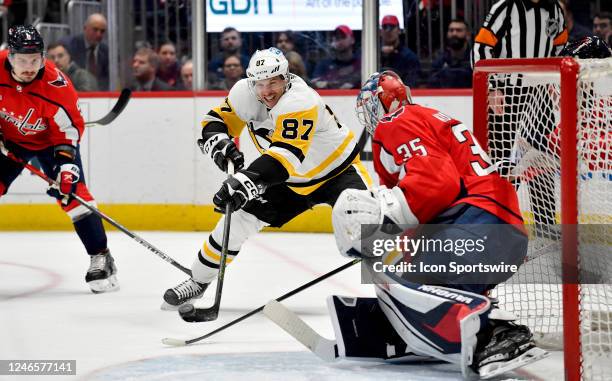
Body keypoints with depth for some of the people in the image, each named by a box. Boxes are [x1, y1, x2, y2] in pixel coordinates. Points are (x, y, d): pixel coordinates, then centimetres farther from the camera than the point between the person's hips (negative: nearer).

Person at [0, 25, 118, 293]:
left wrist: (66, 160, -29)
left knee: (71, 192, -16)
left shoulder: (57, 85, -31)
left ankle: (100, 258, -9)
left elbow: (70, 127, -20)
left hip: (49, 141, -3)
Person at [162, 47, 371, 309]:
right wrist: (220, 142, -28)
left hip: (337, 169, -6)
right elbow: (216, 121, -3)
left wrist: (245, 182, -59)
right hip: (289, 180, 6)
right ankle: (198, 281, 15)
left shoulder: (300, 102, -36)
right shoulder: (244, 93, -14)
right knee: (239, 217, -2)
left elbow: (286, 155, -47)